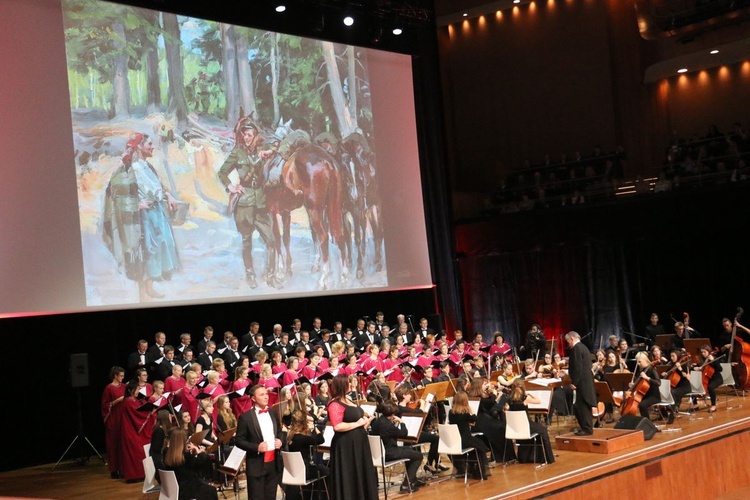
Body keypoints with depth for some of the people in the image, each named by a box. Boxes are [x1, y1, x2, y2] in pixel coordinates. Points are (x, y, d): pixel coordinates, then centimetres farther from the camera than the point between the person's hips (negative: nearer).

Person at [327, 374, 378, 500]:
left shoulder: (347, 400, 12)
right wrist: (357, 424, -18)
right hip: (346, 446, -10)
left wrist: (367, 420, 6)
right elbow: (337, 426, -28)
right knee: (349, 479, -2)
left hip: (358, 443, 10)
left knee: (361, 476, 15)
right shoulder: (335, 404, -17)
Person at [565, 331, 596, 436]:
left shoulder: (576, 348, -14)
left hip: (582, 382, -10)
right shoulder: (583, 347, 16)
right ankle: (586, 427, 20)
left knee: (582, 406, -5)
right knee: (583, 406, 14)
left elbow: (577, 367, -20)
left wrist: (574, 382, -17)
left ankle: (587, 429, -1)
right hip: (587, 382, 10)